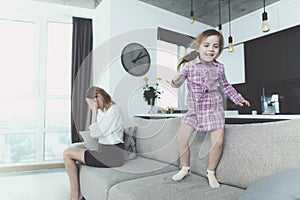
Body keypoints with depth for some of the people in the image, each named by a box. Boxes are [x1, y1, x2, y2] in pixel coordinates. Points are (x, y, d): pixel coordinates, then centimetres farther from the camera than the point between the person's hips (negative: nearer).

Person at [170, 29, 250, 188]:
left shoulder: (219, 68, -1)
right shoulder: (189, 66, -9)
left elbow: (225, 86, 14)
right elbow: (177, 84, -3)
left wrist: (238, 99, 12)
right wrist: (175, 81, -25)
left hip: (214, 109, 1)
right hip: (194, 109, -1)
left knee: (218, 142, -5)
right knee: (181, 138, -8)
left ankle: (211, 173, 18)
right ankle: (185, 168, 18)